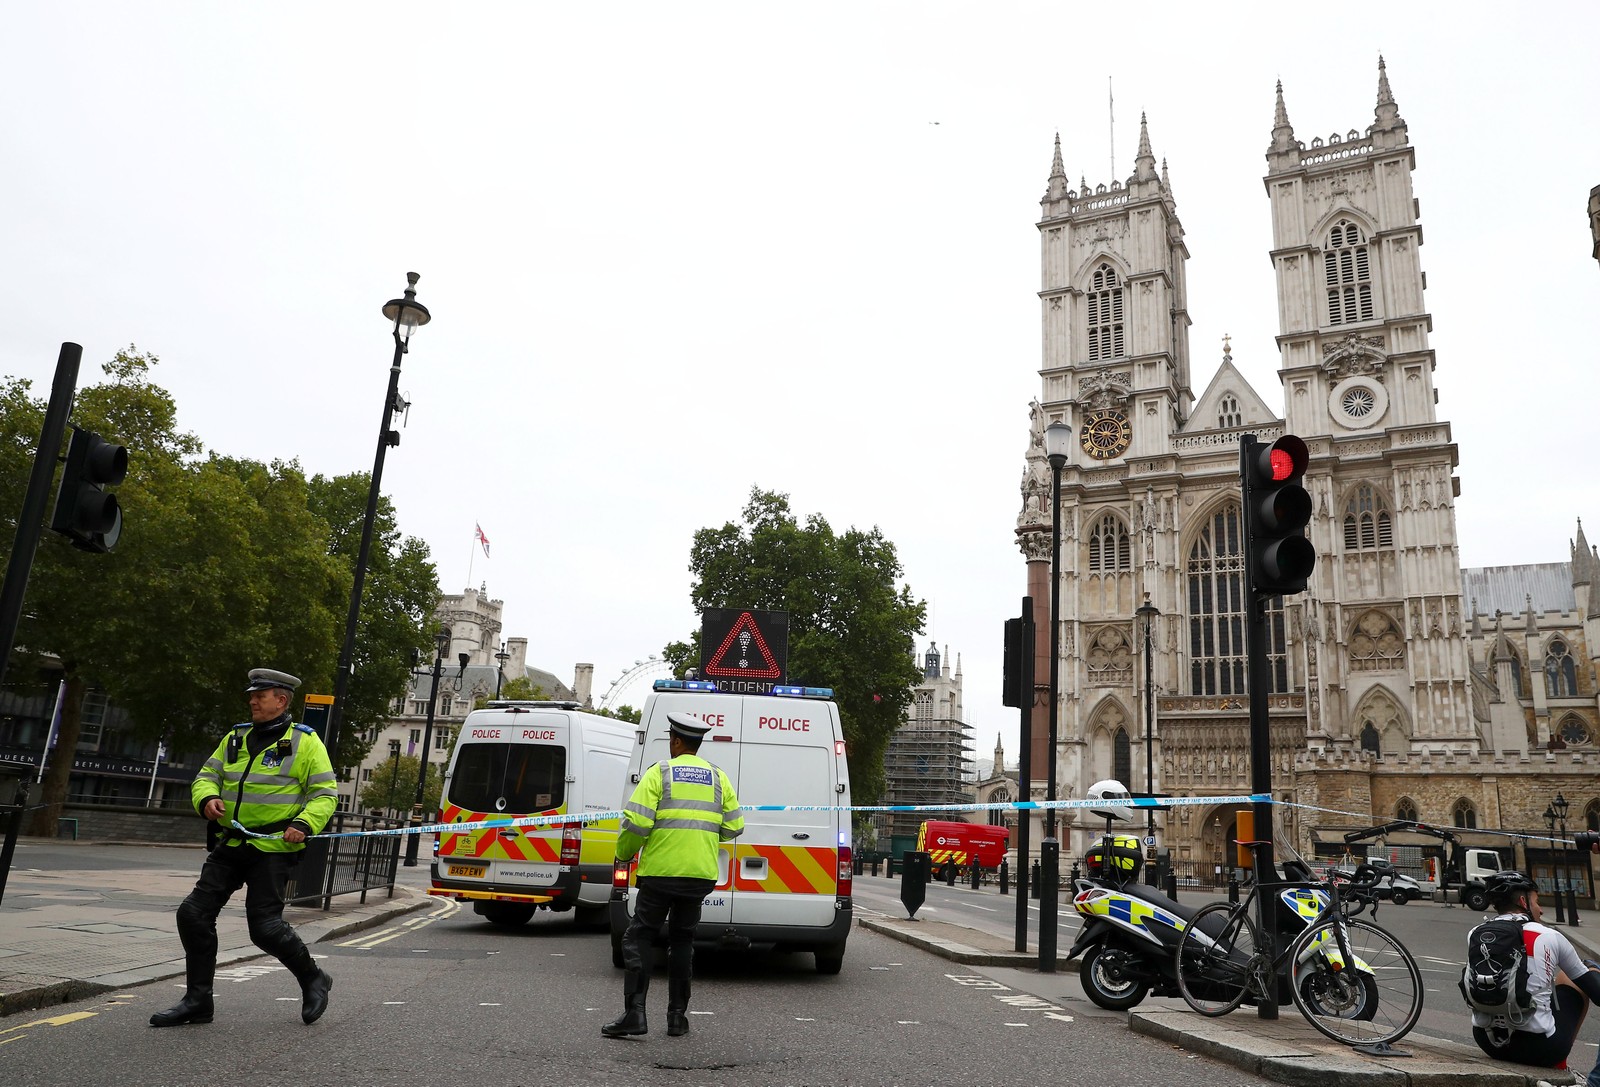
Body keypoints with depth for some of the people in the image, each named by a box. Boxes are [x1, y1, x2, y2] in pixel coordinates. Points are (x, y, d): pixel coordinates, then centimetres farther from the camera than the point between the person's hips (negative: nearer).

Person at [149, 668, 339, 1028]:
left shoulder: (305, 742, -5)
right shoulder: (236, 738, 12)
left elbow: (325, 794, -6)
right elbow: (207, 775, 15)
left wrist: (304, 825, -22)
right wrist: (207, 798, -8)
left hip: (274, 850, -6)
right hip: (231, 845, 7)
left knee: (265, 927, -8)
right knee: (194, 913, 1)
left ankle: (313, 979, 17)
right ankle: (197, 1001, 15)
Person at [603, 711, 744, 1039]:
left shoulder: (659, 773, -4)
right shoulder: (718, 777, 9)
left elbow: (637, 822, -12)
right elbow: (734, 828, 9)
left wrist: (623, 854, 5)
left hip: (660, 870, -4)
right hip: (700, 875, 4)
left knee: (639, 937, 6)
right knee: (682, 940, 15)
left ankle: (635, 1012, -1)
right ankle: (678, 1016, 17)